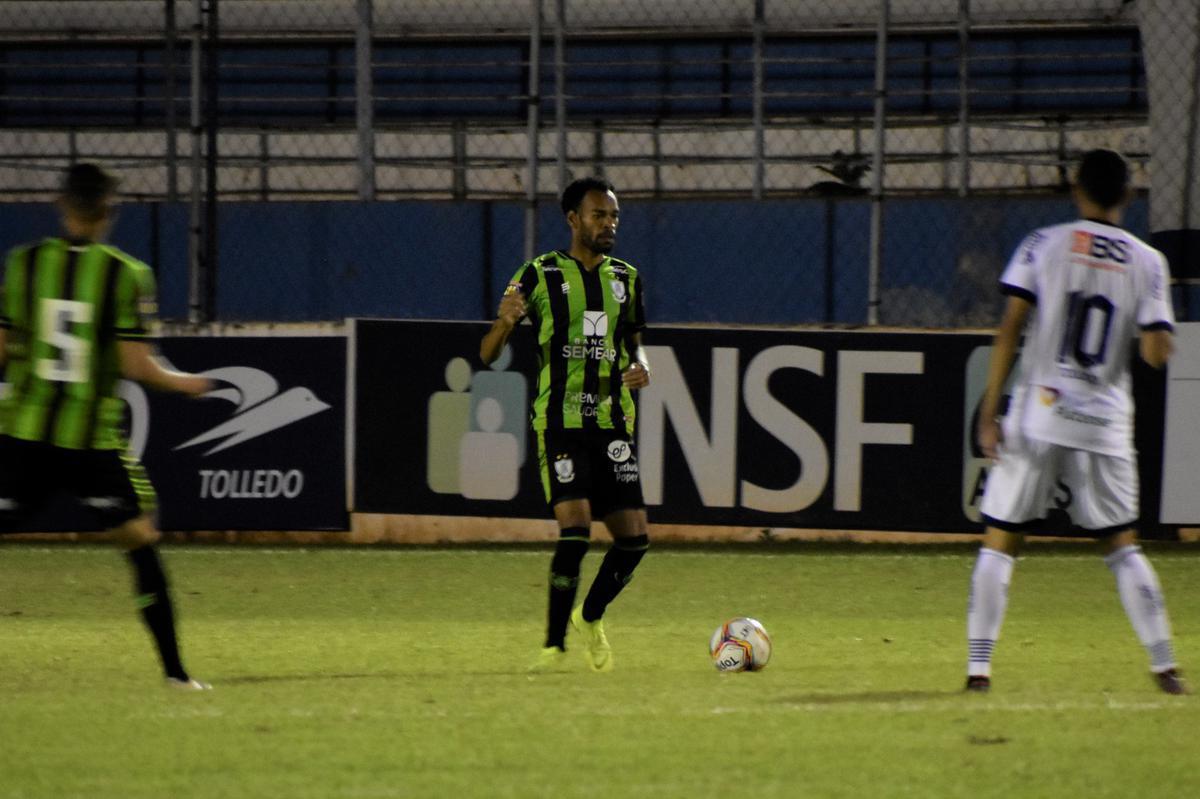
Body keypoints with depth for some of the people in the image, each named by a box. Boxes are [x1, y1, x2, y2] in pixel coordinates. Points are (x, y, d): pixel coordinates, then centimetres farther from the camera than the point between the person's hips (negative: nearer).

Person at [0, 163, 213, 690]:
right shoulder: (127, 275, -6)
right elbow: (136, 365, -9)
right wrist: (186, 384, 9)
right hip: (92, 439, -2)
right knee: (139, 539, 7)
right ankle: (174, 669, 5)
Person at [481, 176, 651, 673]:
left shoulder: (625, 279, 13)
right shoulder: (541, 275, -1)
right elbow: (488, 354, -1)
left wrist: (640, 369, 2)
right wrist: (505, 323, -24)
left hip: (613, 425, 5)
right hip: (560, 422, -5)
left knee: (633, 538, -2)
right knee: (575, 529, -18)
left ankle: (591, 617, 25)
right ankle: (554, 644, -6)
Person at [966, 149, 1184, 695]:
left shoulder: (1044, 246, -1)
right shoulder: (1147, 263, 3)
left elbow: (1010, 331, -6)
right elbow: (1156, 354, -5)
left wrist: (989, 413, -3)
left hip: (1036, 418, -1)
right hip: (1105, 425, 1)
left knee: (999, 541, 5)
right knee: (1122, 544, 13)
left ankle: (978, 666, -1)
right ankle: (1163, 664, 7)